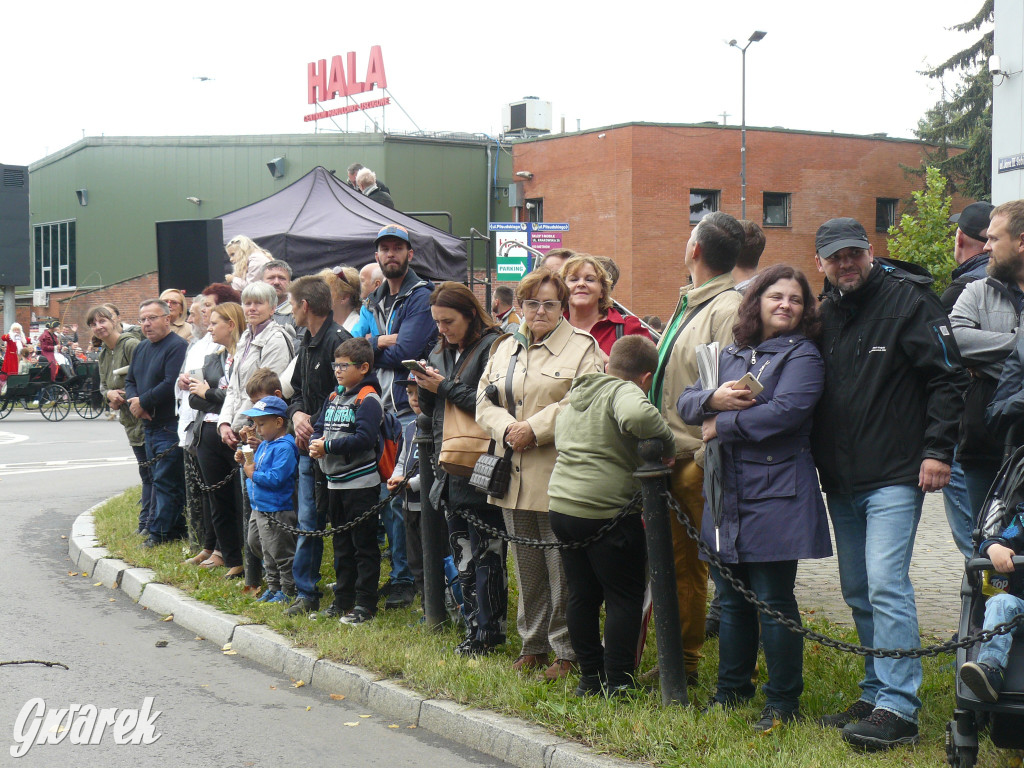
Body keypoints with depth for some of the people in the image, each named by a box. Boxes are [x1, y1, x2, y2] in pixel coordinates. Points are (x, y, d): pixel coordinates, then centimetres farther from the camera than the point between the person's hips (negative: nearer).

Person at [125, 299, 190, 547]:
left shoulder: (177, 347, -12)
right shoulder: (141, 348, 17)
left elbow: (171, 385, -21)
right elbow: (130, 381, 20)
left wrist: (143, 401, -12)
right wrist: (133, 401, -2)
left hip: (171, 426, -9)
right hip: (149, 425, 9)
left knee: (165, 480, -8)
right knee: (160, 479, 12)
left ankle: (159, 532, -6)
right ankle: (176, 528, 18)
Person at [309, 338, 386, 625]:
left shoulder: (368, 399, -12)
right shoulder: (334, 398, 13)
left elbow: (364, 439, -23)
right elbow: (319, 429, 14)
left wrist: (328, 446, -20)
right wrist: (315, 444, -8)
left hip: (360, 482, -8)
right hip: (335, 481, 8)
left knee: (363, 544, -1)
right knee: (341, 544, 16)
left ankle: (365, 604, 4)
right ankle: (343, 599, 25)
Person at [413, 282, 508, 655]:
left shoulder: (492, 346, -9)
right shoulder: (441, 352, 17)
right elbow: (431, 411, 21)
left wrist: (445, 388, -14)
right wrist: (424, 387, 0)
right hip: (450, 469, 8)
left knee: (487, 555, -3)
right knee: (462, 556, 12)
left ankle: (488, 632, 4)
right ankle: (474, 626, 19)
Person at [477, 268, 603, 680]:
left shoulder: (582, 347, 0)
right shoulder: (505, 348, 18)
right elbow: (484, 400, 13)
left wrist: (534, 428, -16)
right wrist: (507, 429, -7)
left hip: (557, 476, -6)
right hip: (514, 476, 6)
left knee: (562, 568, -3)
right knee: (527, 566, 12)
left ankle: (566, 650, 7)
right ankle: (533, 644, 23)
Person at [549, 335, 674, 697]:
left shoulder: (576, 394, 16)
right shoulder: (624, 391, -11)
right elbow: (638, 416, -34)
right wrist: (667, 444, -19)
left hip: (561, 507, 8)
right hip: (606, 513, -8)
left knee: (581, 595, 14)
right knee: (625, 597, 4)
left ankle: (590, 676, 22)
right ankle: (617, 681, 6)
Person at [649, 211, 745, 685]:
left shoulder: (728, 308, -13)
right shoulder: (687, 304, 18)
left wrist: (707, 457, -21)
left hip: (701, 463, -9)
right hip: (672, 459, 10)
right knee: (679, 564, 14)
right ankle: (682, 663, 24)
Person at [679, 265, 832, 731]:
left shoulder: (802, 356, -3)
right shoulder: (730, 355, 17)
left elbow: (784, 412, -18)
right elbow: (686, 402, 11)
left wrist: (721, 425, -9)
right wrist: (713, 398, -12)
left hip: (775, 495, -6)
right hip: (726, 495, 6)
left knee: (773, 602, -3)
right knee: (731, 599, 15)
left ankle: (783, 703, 8)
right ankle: (732, 689, 28)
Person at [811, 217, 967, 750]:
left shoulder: (907, 299, -5)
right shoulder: (826, 314, 14)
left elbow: (947, 377, -8)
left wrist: (937, 449, -14)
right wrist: (817, 458, 13)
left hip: (895, 476, -7)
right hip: (841, 481, 7)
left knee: (886, 584, -15)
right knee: (859, 593, 12)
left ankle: (897, 710, -13)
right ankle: (877, 693, 23)